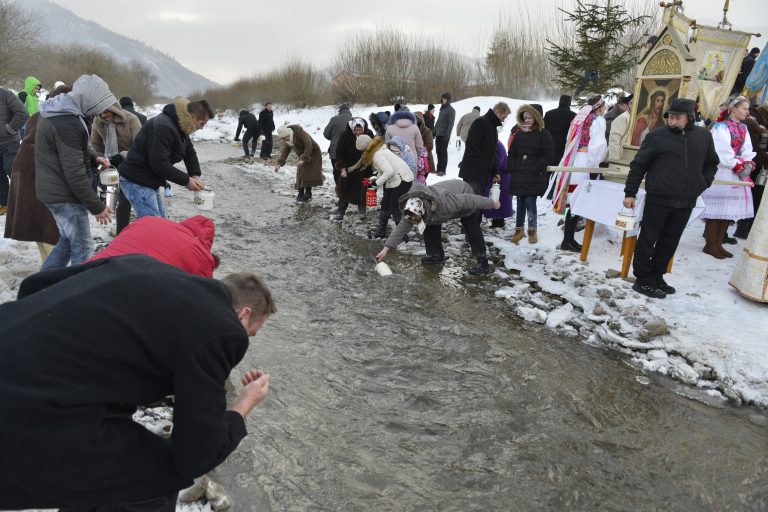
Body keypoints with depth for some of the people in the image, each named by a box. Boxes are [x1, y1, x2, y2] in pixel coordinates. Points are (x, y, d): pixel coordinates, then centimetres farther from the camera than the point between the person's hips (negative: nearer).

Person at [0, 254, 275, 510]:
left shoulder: (144, 264, 13)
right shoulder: (218, 330, -9)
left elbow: (34, 285, 20)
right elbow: (195, 458, -3)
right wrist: (244, 405, 14)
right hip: (24, 413, -9)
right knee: (161, 478, 9)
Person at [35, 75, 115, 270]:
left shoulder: (57, 110, 7)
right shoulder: (68, 123, -25)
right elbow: (75, 174, -25)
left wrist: (93, 158, 3)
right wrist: (97, 206, -17)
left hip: (53, 190, 10)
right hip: (65, 195, -10)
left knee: (68, 241, 21)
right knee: (83, 248, -3)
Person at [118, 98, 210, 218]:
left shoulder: (180, 126, 8)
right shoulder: (163, 127, -25)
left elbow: (189, 153, 17)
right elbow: (159, 164, -28)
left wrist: (195, 175, 0)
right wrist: (186, 180, -19)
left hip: (149, 182, 11)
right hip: (136, 182, -11)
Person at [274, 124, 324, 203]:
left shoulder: (300, 133, -28)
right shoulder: (287, 140, -3)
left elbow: (309, 146, -31)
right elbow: (285, 151, 1)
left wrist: (303, 159, -37)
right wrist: (279, 163, -11)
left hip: (313, 154, -8)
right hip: (303, 156, 8)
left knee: (308, 175, -12)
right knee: (300, 175, 3)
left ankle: (307, 196, -5)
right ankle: (301, 195, 12)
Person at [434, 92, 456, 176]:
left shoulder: (451, 110, -7)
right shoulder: (442, 108, 16)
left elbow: (451, 123, -13)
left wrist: (447, 134, -20)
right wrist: (434, 131, 16)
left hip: (444, 135, -7)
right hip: (438, 134, 7)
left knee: (443, 152, -2)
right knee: (438, 151, 9)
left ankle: (442, 170, 3)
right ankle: (439, 169, 17)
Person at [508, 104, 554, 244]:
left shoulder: (543, 134, -2)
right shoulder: (519, 134, 13)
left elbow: (548, 154, -7)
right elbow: (512, 153, 16)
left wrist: (537, 168, -14)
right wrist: (511, 168, 4)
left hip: (535, 176, -4)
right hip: (518, 175, 5)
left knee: (530, 202, -6)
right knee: (520, 202, 8)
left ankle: (532, 230, 10)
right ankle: (519, 229, 17)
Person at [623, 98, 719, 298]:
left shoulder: (703, 136, 8)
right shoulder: (657, 137, -4)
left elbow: (711, 163, 24)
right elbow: (638, 165, -1)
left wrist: (703, 183, 11)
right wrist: (630, 193, -4)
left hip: (686, 202, 4)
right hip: (658, 199, -4)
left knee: (669, 242, 12)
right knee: (648, 239, 1)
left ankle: (656, 277, 24)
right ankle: (643, 280, 9)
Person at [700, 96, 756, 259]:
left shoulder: (743, 129, 14)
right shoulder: (721, 127, -10)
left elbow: (747, 151, 10)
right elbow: (722, 151, -16)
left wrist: (748, 165, -7)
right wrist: (737, 167, -13)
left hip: (737, 174, 8)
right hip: (721, 174, -8)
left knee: (728, 209, 9)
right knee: (717, 208, -6)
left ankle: (718, 244, 16)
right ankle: (710, 245, 2)